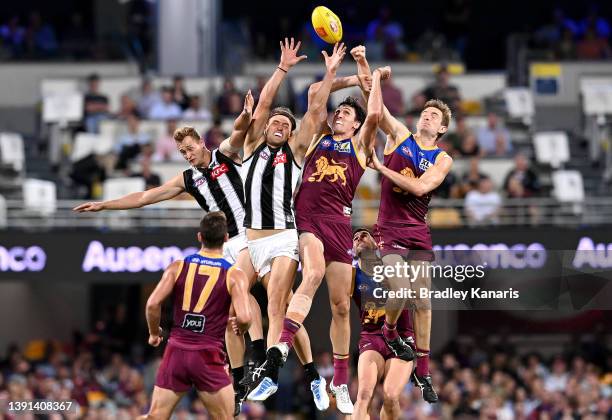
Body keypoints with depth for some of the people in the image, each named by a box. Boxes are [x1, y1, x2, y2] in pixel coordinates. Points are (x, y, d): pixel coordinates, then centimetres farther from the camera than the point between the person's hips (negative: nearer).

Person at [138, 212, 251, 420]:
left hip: (176, 351, 3)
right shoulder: (234, 275, -3)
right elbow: (244, 317, -15)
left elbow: (153, 304, -6)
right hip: (208, 356, -3)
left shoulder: (178, 267, 3)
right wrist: (240, 328, 9)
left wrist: (154, 333, 12)